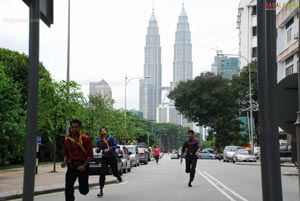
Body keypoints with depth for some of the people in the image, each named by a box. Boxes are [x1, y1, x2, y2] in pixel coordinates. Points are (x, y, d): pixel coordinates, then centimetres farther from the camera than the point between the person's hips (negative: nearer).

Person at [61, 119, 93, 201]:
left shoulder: (85, 138, -6)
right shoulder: (67, 140, 6)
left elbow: (90, 155, -6)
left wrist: (84, 165, -16)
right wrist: (65, 162, -3)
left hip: (82, 166, -3)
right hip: (71, 166, 3)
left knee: (83, 190, 0)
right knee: (68, 189, -7)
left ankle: (84, 186, 37)